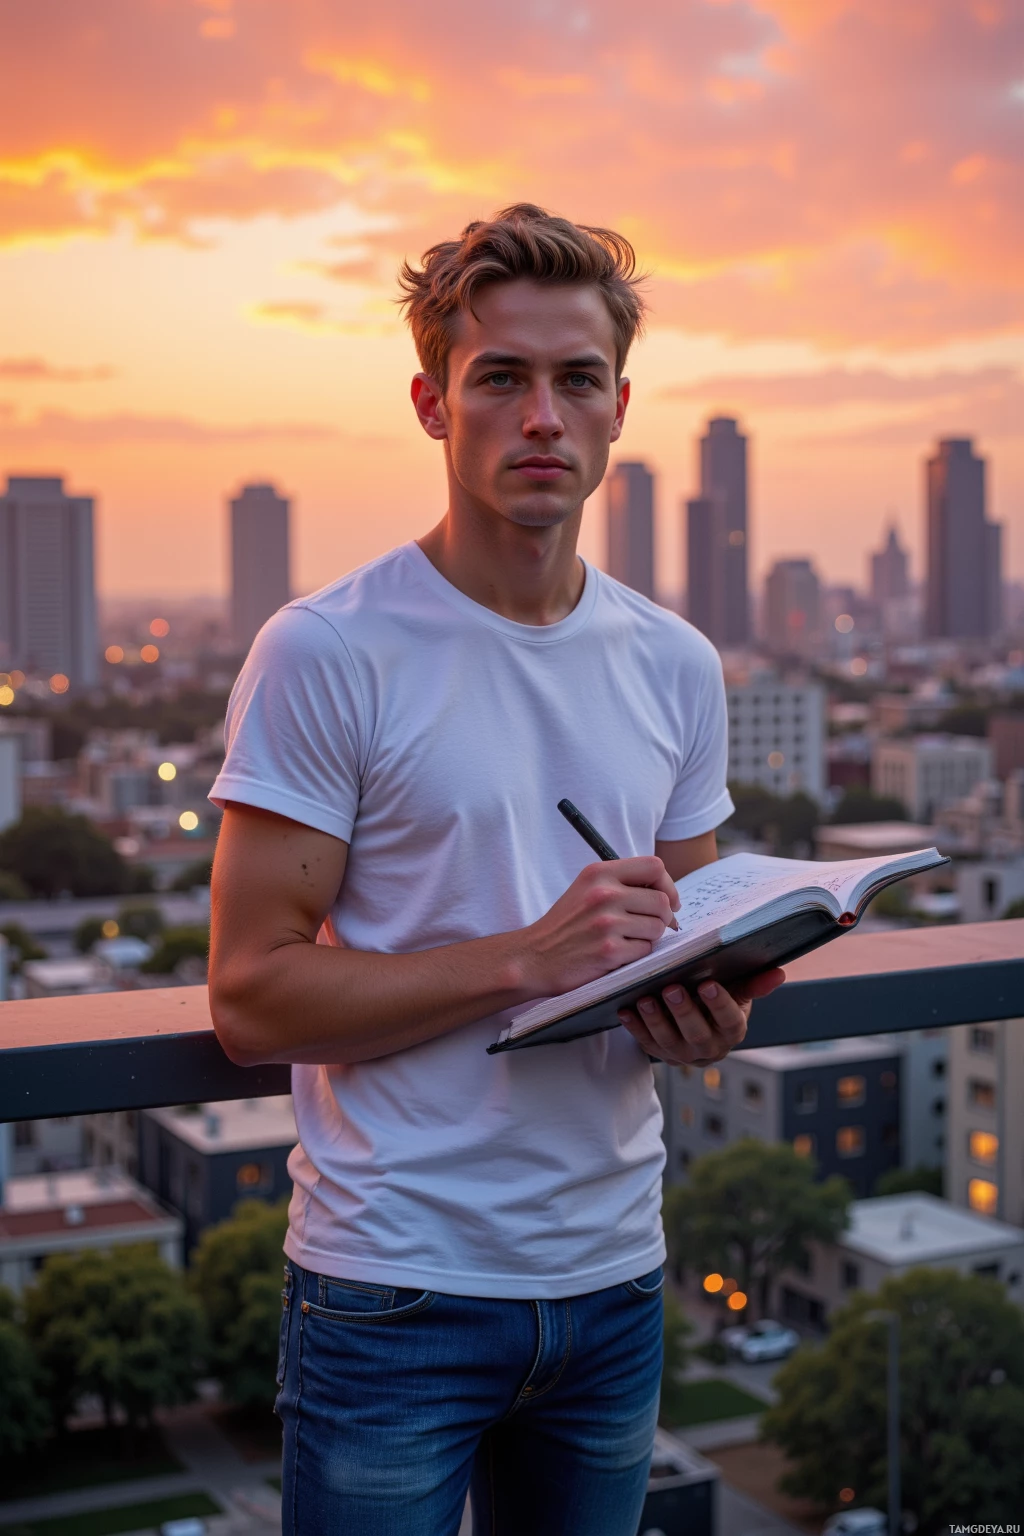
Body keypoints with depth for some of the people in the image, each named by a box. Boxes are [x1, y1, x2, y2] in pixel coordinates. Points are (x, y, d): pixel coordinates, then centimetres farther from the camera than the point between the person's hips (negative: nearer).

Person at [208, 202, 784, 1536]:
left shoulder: (678, 667, 5)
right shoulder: (326, 652, -12)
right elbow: (252, 999, -15)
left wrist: (705, 1021, -9)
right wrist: (527, 958, -24)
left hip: (613, 1276, 5)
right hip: (396, 1288, -5)